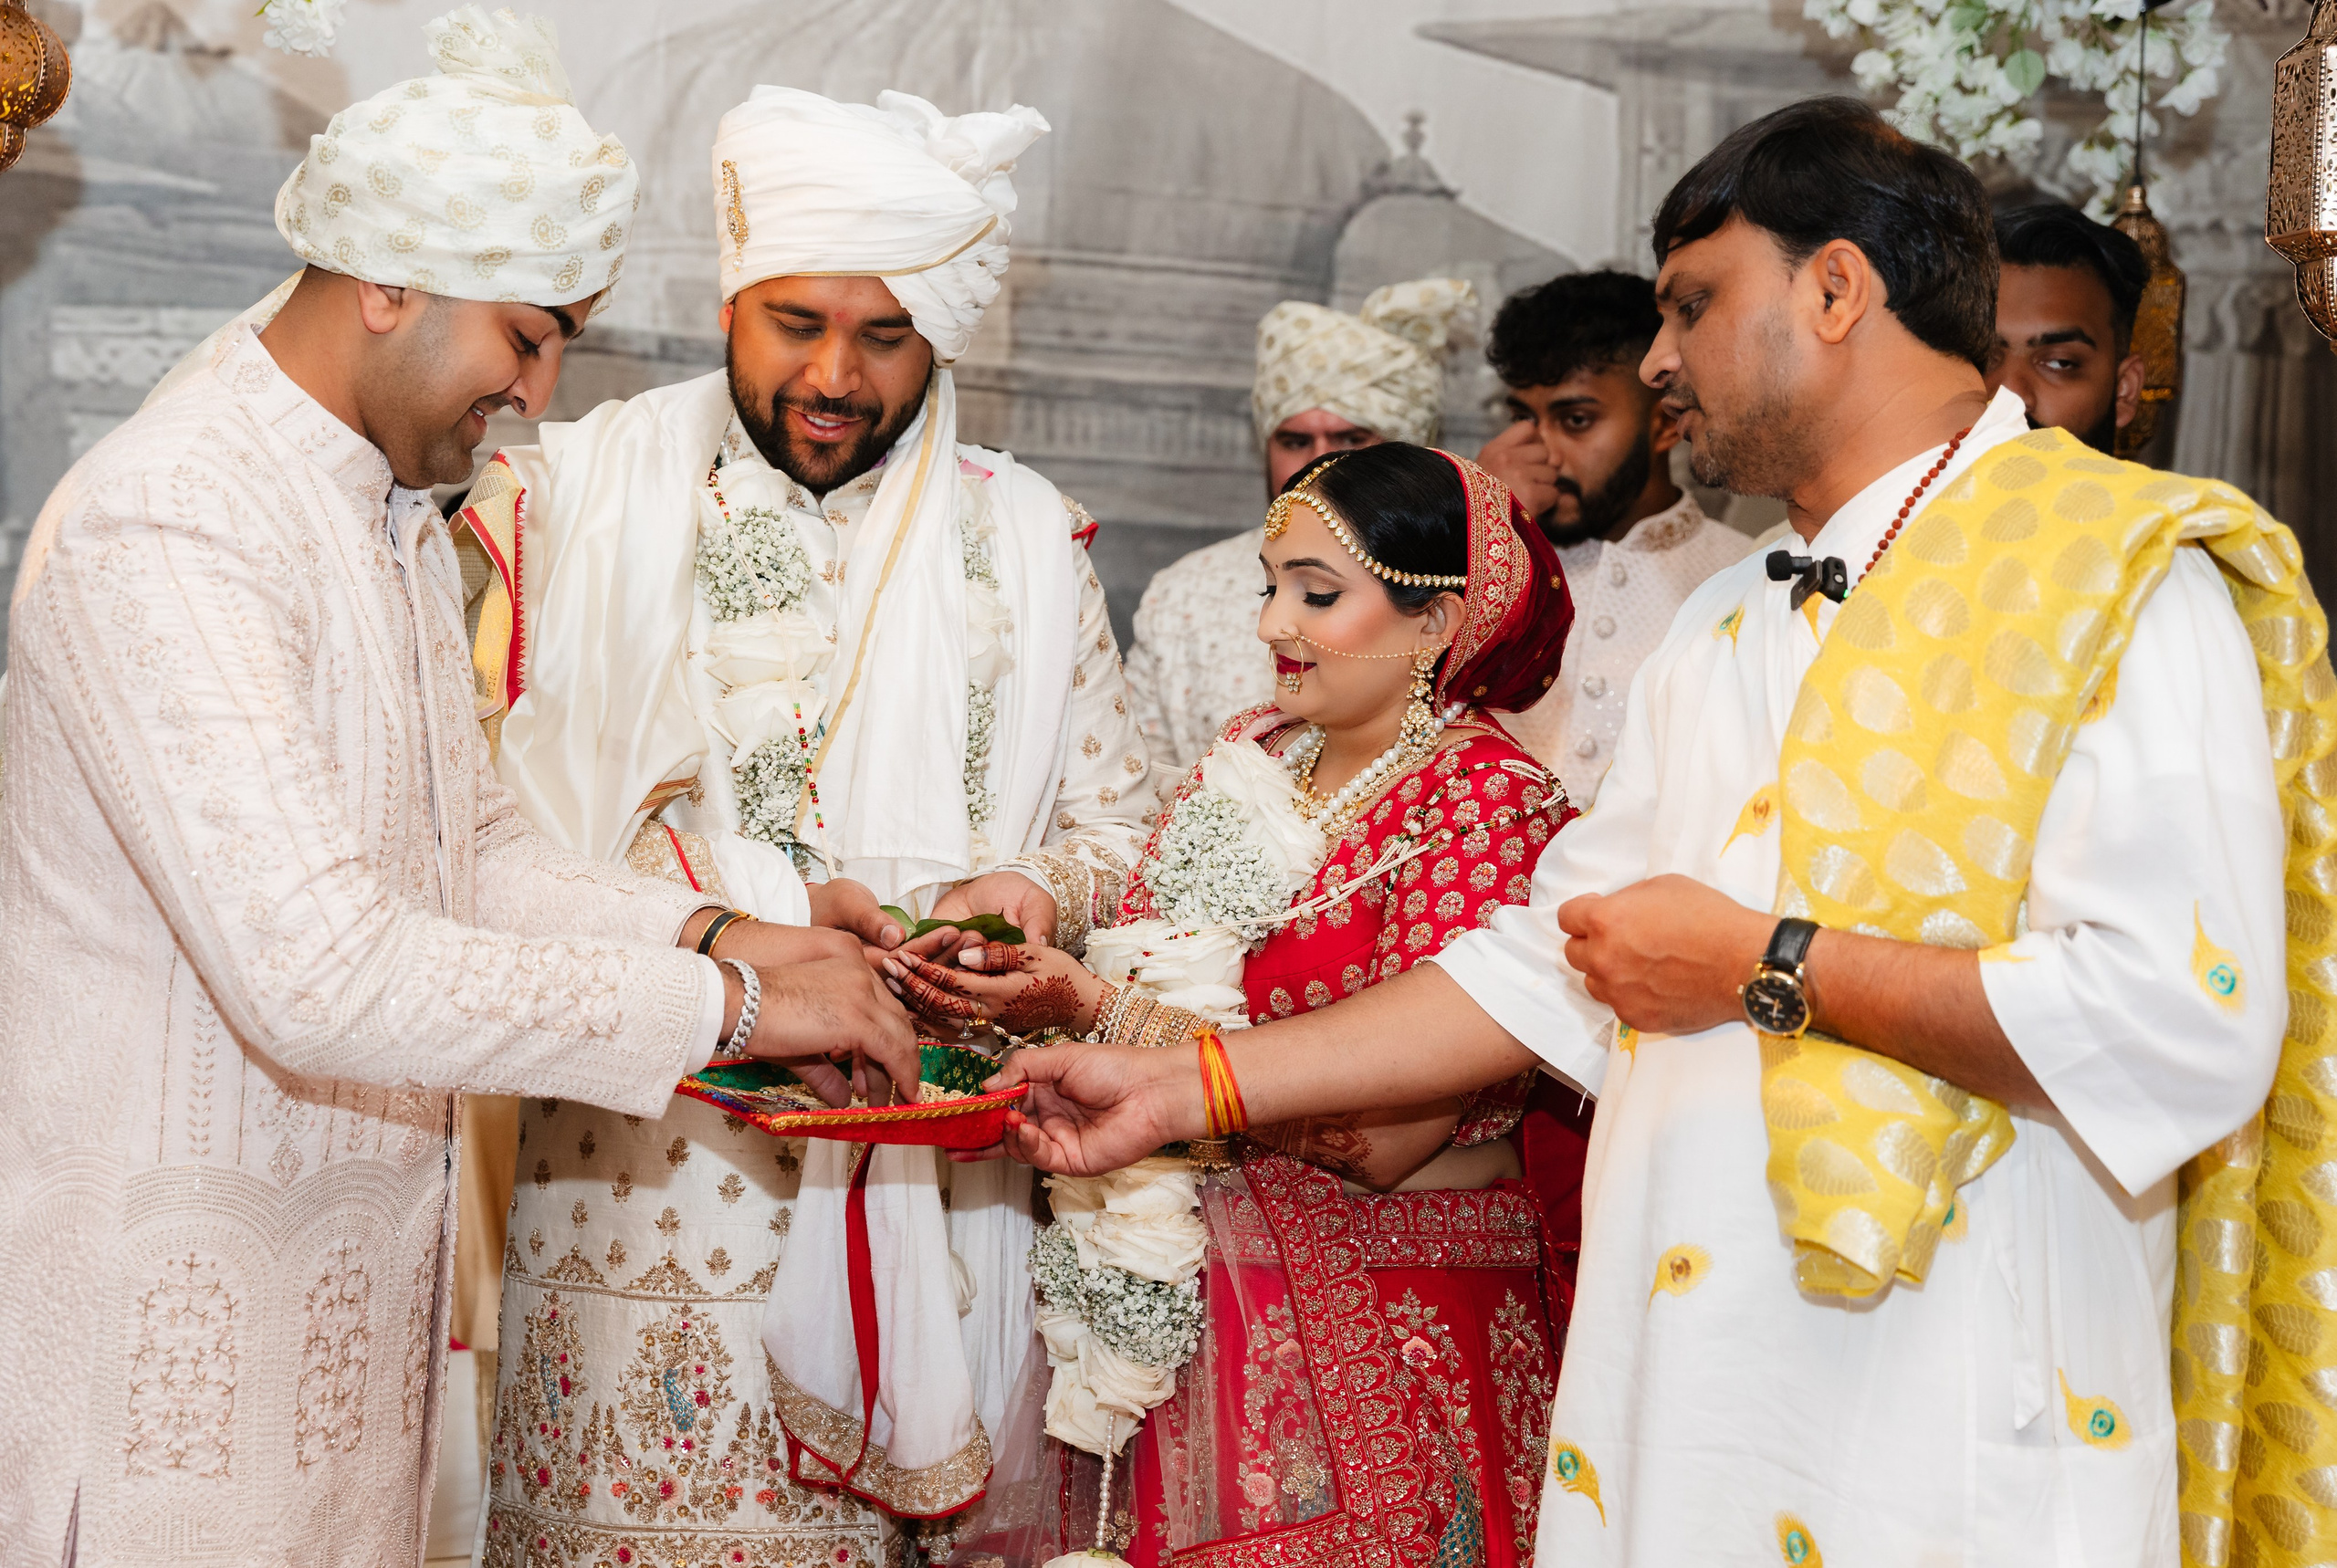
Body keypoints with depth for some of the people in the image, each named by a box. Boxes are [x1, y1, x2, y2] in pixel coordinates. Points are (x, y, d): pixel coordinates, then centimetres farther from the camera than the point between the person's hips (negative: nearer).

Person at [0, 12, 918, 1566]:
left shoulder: (396, 508, 11)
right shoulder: (165, 524, -21)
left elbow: (475, 845, 15)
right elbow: (318, 973, -30)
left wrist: (701, 934, -2)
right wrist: (723, 1003, -23)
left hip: (358, 1251, 9)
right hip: (175, 1289, -9)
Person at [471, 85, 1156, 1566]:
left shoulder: (1026, 538, 12)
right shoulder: (572, 496, 3)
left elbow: (1118, 822, 14)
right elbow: (478, 805, -4)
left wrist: (1041, 896, -10)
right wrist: (743, 923, -15)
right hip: (628, 1162, -2)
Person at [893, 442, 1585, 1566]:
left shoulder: (1493, 808, -15)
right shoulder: (1253, 754, 6)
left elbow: (1382, 1137, -21)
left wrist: (1104, 1012, -21)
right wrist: (1021, 983, -14)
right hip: (1205, 1292, 6)